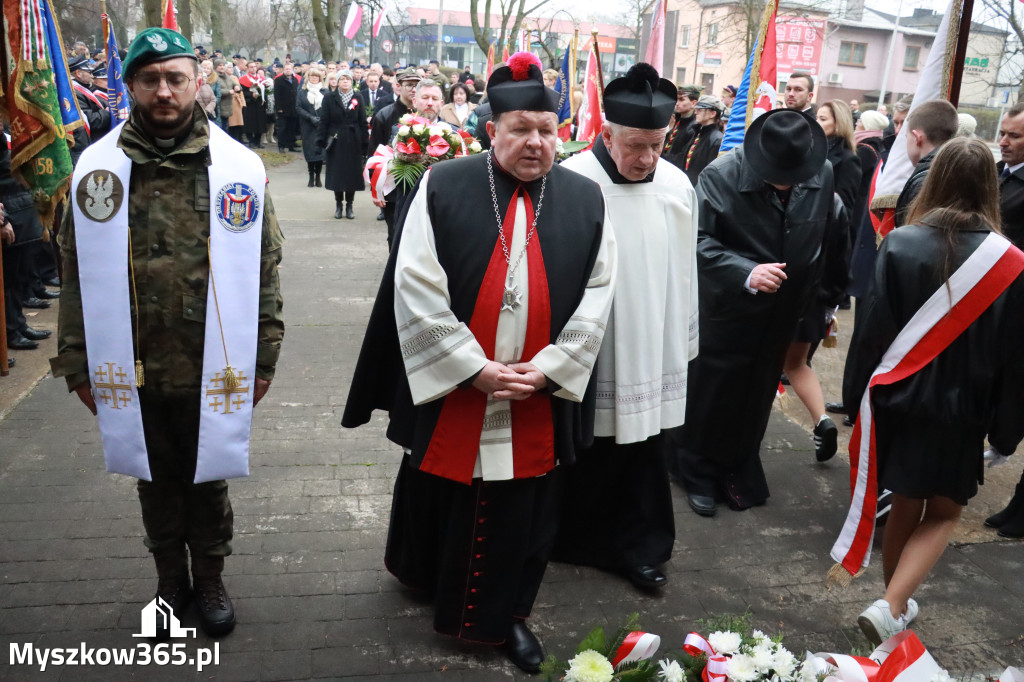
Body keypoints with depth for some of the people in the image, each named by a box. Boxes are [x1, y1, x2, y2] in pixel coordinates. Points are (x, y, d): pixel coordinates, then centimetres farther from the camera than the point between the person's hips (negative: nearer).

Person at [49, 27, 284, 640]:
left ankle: (210, 578, 38)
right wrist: (77, 362, 1)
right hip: (133, 371, 2)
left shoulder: (239, 168, -6)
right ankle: (171, 578, 41)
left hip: (213, 371, -1)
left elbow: (263, 267, -3)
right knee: (156, 480, 19)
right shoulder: (98, 168, -3)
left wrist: (263, 355, -3)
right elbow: (79, 271, 1)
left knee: (208, 478, 15)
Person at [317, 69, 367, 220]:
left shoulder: (358, 98, 4)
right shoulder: (329, 98, 2)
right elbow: (324, 121, 0)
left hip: (353, 142, 0)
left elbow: (363, 121, 2)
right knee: (336, 173, 3)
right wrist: (322, 140, -7)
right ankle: (338, 204, 16)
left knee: (352, 173, 3)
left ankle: (349, 205, 14)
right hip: (335, 142, 0)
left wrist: (364, 142, -3)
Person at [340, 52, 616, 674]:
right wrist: (475, 368, -14)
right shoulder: (443, 188, -6)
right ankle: (424, 576, 49)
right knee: (440, 498, 18)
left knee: (522, 513, 13)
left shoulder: (586, 199, 1)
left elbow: (596, 296, 0)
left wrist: (547, 370, -9)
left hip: (541, 399, 2)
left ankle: (507, 612, 36)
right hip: (448, 390, -1)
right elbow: (416, 293, -11)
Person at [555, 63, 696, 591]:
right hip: (587, 353, -3)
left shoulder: (677, 186, 0)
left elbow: (683, 271, 7)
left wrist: (683, 340, 12)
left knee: (645, 449, 12)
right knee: (581, 455, 12)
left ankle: (638, 547, 30)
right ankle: (568, 539, 34)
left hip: (654, 351, 4)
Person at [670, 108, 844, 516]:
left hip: (782, 314, 4)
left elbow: (825, 243, 5)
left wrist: (814, 298, 11)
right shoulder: (721, 176, -20)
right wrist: (746, 273, -34)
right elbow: (700, 240, -21)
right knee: (712, 393, 9)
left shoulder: (823, 175, -7)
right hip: (728, 310, -4)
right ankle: (698, 474, 30)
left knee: (757, 395, 18)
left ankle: (739, 470, 38)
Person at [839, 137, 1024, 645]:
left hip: (900, 399, 2)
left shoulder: (901, 244, -12)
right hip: (961, 412, -1)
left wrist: (859, 393, 3)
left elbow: (872, 327, -8)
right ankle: (891, 607, -1)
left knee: (906, 504, 18)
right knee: (943, 513, 14)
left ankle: (898, 604, 30)